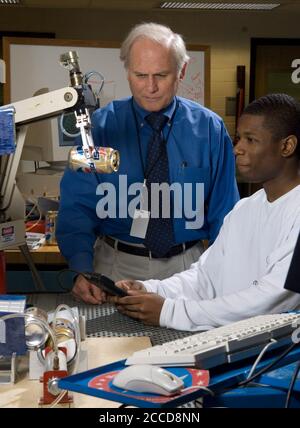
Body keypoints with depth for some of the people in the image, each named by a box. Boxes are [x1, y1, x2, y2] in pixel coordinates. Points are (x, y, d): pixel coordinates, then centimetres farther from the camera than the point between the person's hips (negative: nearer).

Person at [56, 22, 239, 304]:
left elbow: (224, 210, 3)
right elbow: (77, 205, -6)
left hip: (186, 268, 1)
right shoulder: (101, 126, -3)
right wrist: (82, 270, -21)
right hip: (117, 264, 0)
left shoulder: (210, 129, -2)